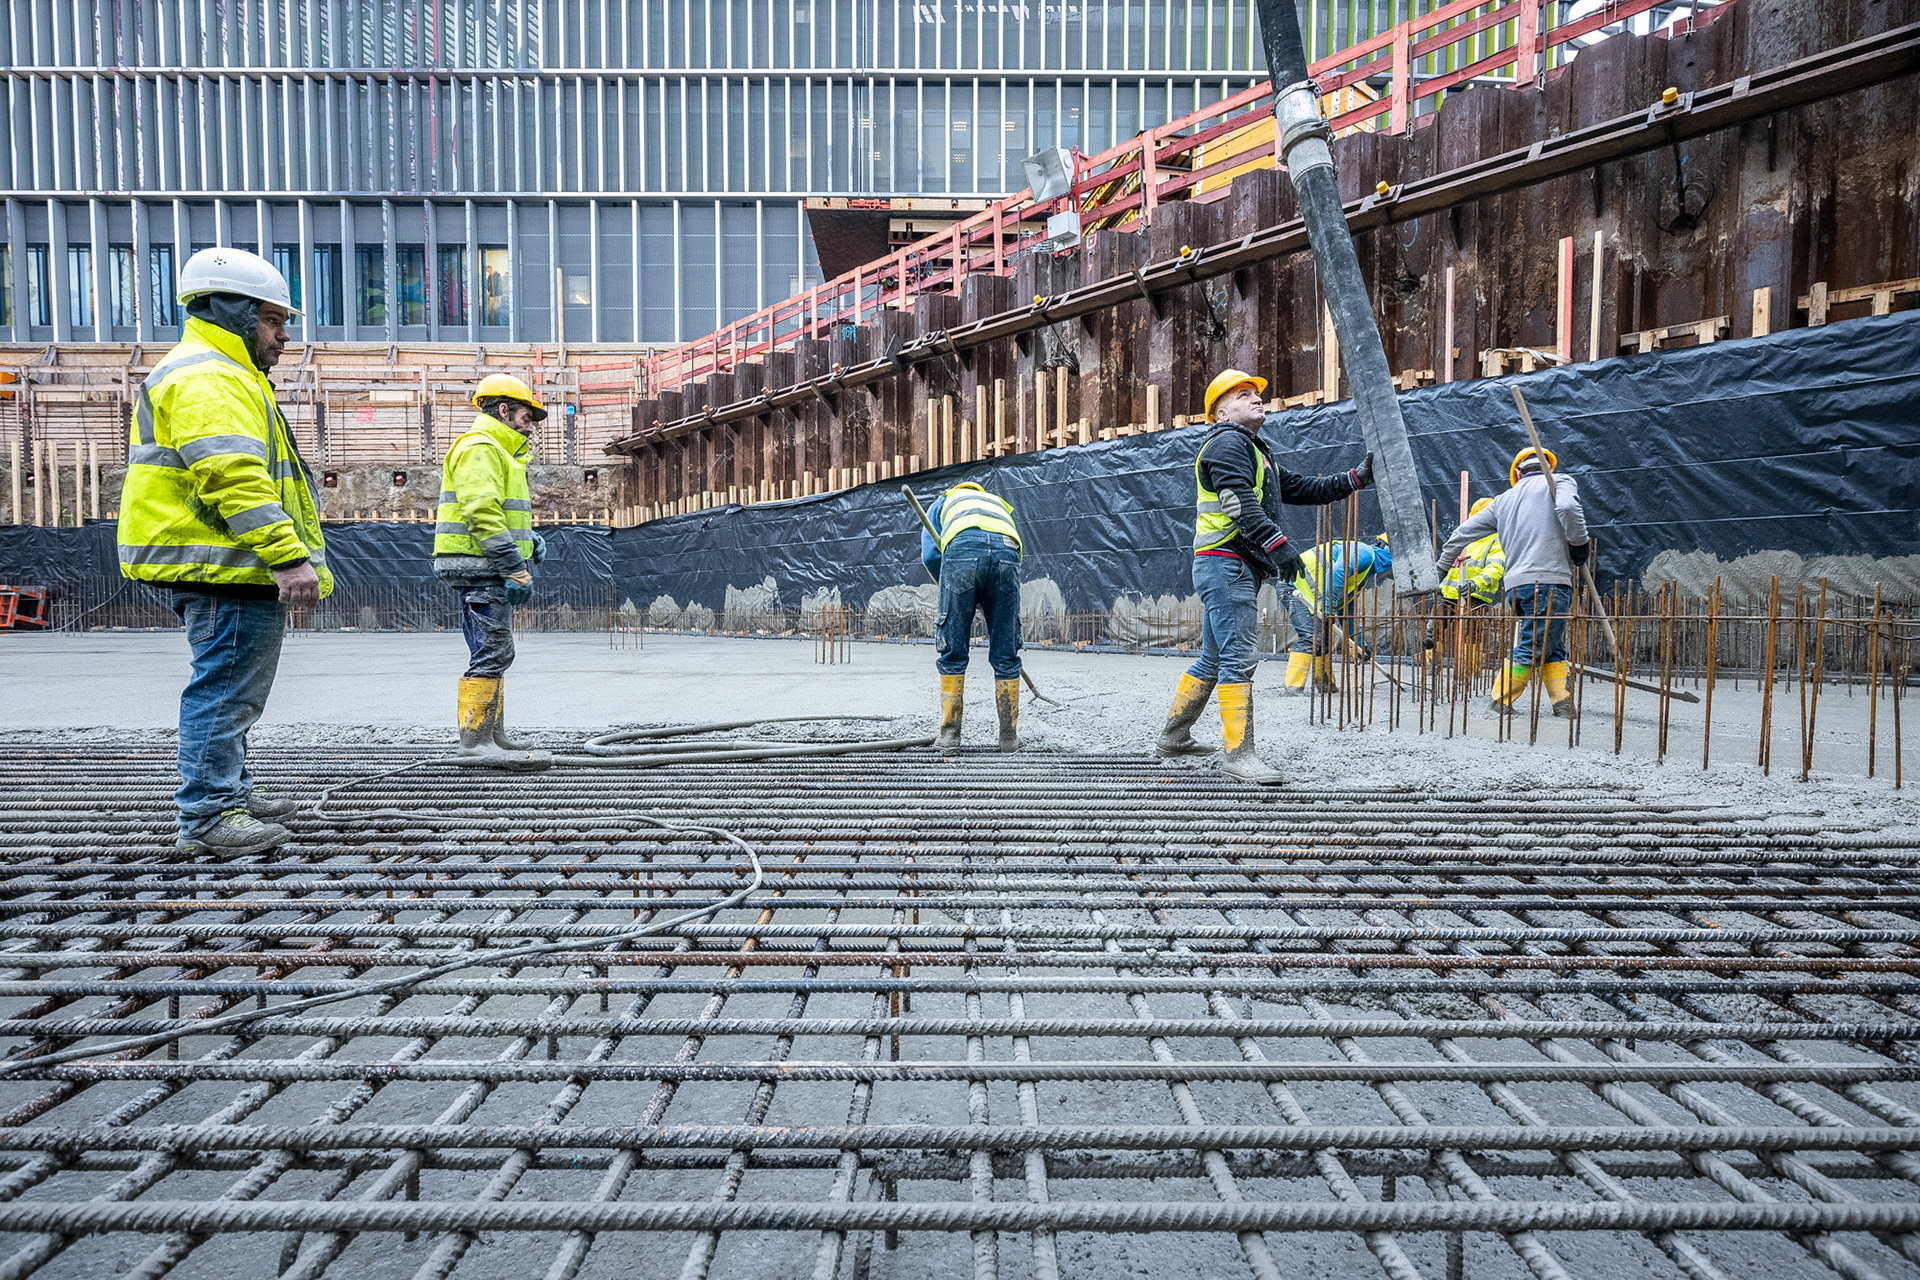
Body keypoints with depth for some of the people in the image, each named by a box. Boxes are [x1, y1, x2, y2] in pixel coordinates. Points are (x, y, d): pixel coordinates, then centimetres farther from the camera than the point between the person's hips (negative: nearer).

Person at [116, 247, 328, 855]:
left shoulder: (222, 376, 24)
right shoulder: (208, 379, -13)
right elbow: (234, 478, -25)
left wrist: (286, 554, 28)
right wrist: (288, 555, -30)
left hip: (224, 568, 12)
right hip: (229, 569, -12)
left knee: (230, 687, 19)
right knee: (225, 687, -7)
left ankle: (230, 792, 32)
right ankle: (207, 816, -2)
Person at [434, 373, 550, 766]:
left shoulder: (497, 451, 24)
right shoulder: (479, 447, -10)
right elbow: (482, 513, -21)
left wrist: (530, 540, 12)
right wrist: (515, 568, -25)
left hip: (489, 571, 11)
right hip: (481, 569, -11)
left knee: (493, 652, 15)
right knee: (493, 651, -12)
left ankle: (493, 733, 22)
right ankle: (476, 741, -10)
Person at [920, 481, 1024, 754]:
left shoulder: (942, 503, 37)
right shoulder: (1000, 504, 43)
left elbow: (930, 555, 18)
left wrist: (952, 593, 27)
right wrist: (986, 604, 31)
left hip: (961, 549, -2)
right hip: (1007, 554, 2)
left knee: (953, 653, 7)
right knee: (1005, 654, 10)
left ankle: (950, 735, 9)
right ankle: (1009, 737, 16)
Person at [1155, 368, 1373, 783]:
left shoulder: (1255, 452, 27)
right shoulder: (1227, 443, -7)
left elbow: (1298, 488, 23)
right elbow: (1239, 503, -21)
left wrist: (1355, 479, 16)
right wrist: (1277, 544, -27)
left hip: (1239, 569, 11)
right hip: (1225, 565, -11)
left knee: (1213, 659, 15)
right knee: (1238, 659, -13)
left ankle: (1173, 737, 23)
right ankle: (1239, 754, -12)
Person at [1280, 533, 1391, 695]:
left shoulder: (1365, 575, 26)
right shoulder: (1364, 553, -6)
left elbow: (1347, 611, 30)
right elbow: (1336, 574, -24)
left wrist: (1359, 642, 27)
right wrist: (1329, 608, -26)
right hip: (1298, 584, -11)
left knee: (1322, 639, 17)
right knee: (1311, 637, -19)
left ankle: (1325, 686, 26)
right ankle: (1293, 686, -25)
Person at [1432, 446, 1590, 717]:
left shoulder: (1504, 500, 23)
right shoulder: (1560, 482, 9)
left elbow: (1465, 531, 23)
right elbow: (1567, 507, -16)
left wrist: (1441, 567, 32)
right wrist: (1580, 544, -4)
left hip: (1516, 584, 6)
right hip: (1549, 579, -6)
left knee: (1553, 647, 13)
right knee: (1533, 647, -1)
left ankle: (1563, 704, 9)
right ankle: (1501, 701, -1)